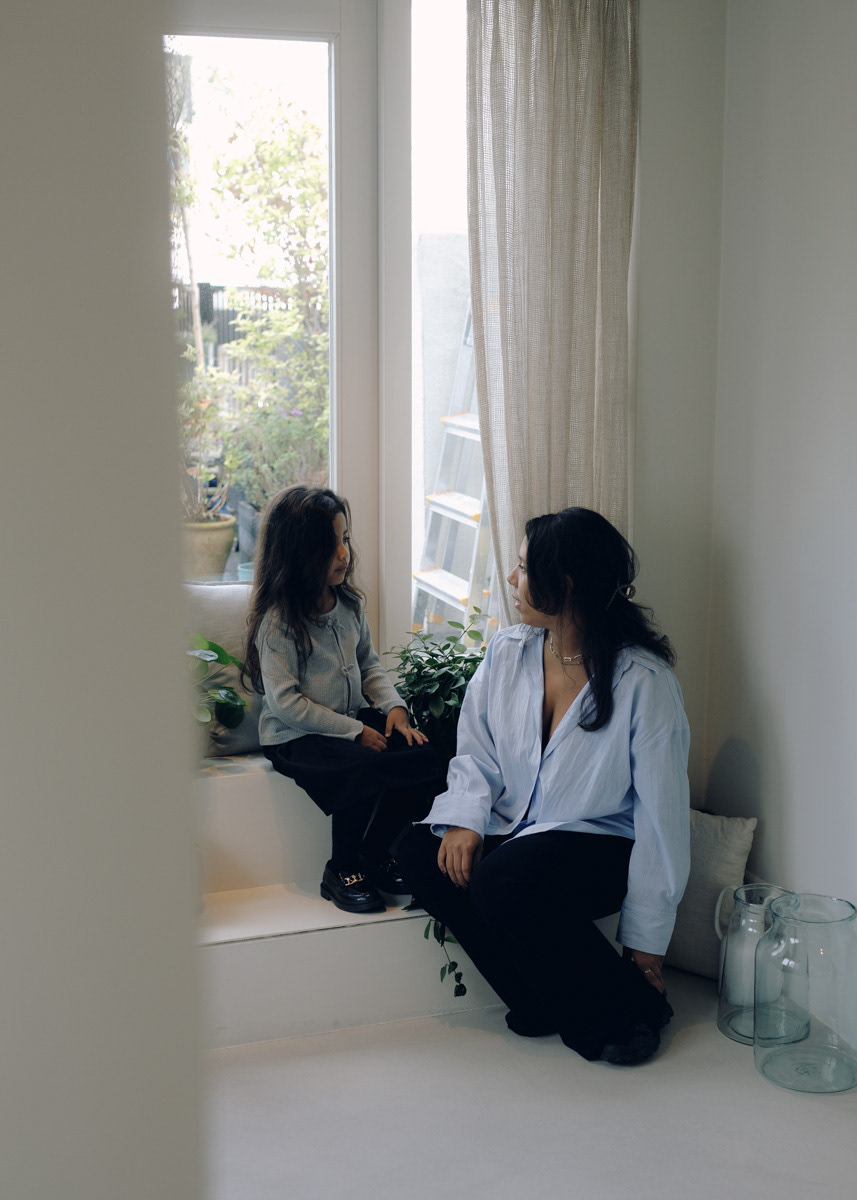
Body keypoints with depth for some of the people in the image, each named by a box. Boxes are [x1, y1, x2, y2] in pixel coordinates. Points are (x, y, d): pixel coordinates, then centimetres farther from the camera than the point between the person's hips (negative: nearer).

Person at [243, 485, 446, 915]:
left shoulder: (349, 603, 8)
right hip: (296, 737, -6)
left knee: (425, 758, -18)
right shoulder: (278, 620, -14)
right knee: (364, 769, -33)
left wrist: (394, 706, -1)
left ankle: (375, 856, 1)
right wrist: (355, 732, -18)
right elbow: (285, 703, -17)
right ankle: (342, 871, -9)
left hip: (358, 720, 7)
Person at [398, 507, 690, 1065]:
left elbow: (661, 813, -13)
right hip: (514, 830, 6)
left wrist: (646, 942, -12)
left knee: (504, 884, -33)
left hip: (602, 844, -6)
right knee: (421, 852, -19)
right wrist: (465, 819, -12)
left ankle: (630, 1006, -12)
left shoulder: (644, 680, -16)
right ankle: (547, 1000, -10)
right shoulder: (507, 652, 1)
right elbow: (476, 750, 11)